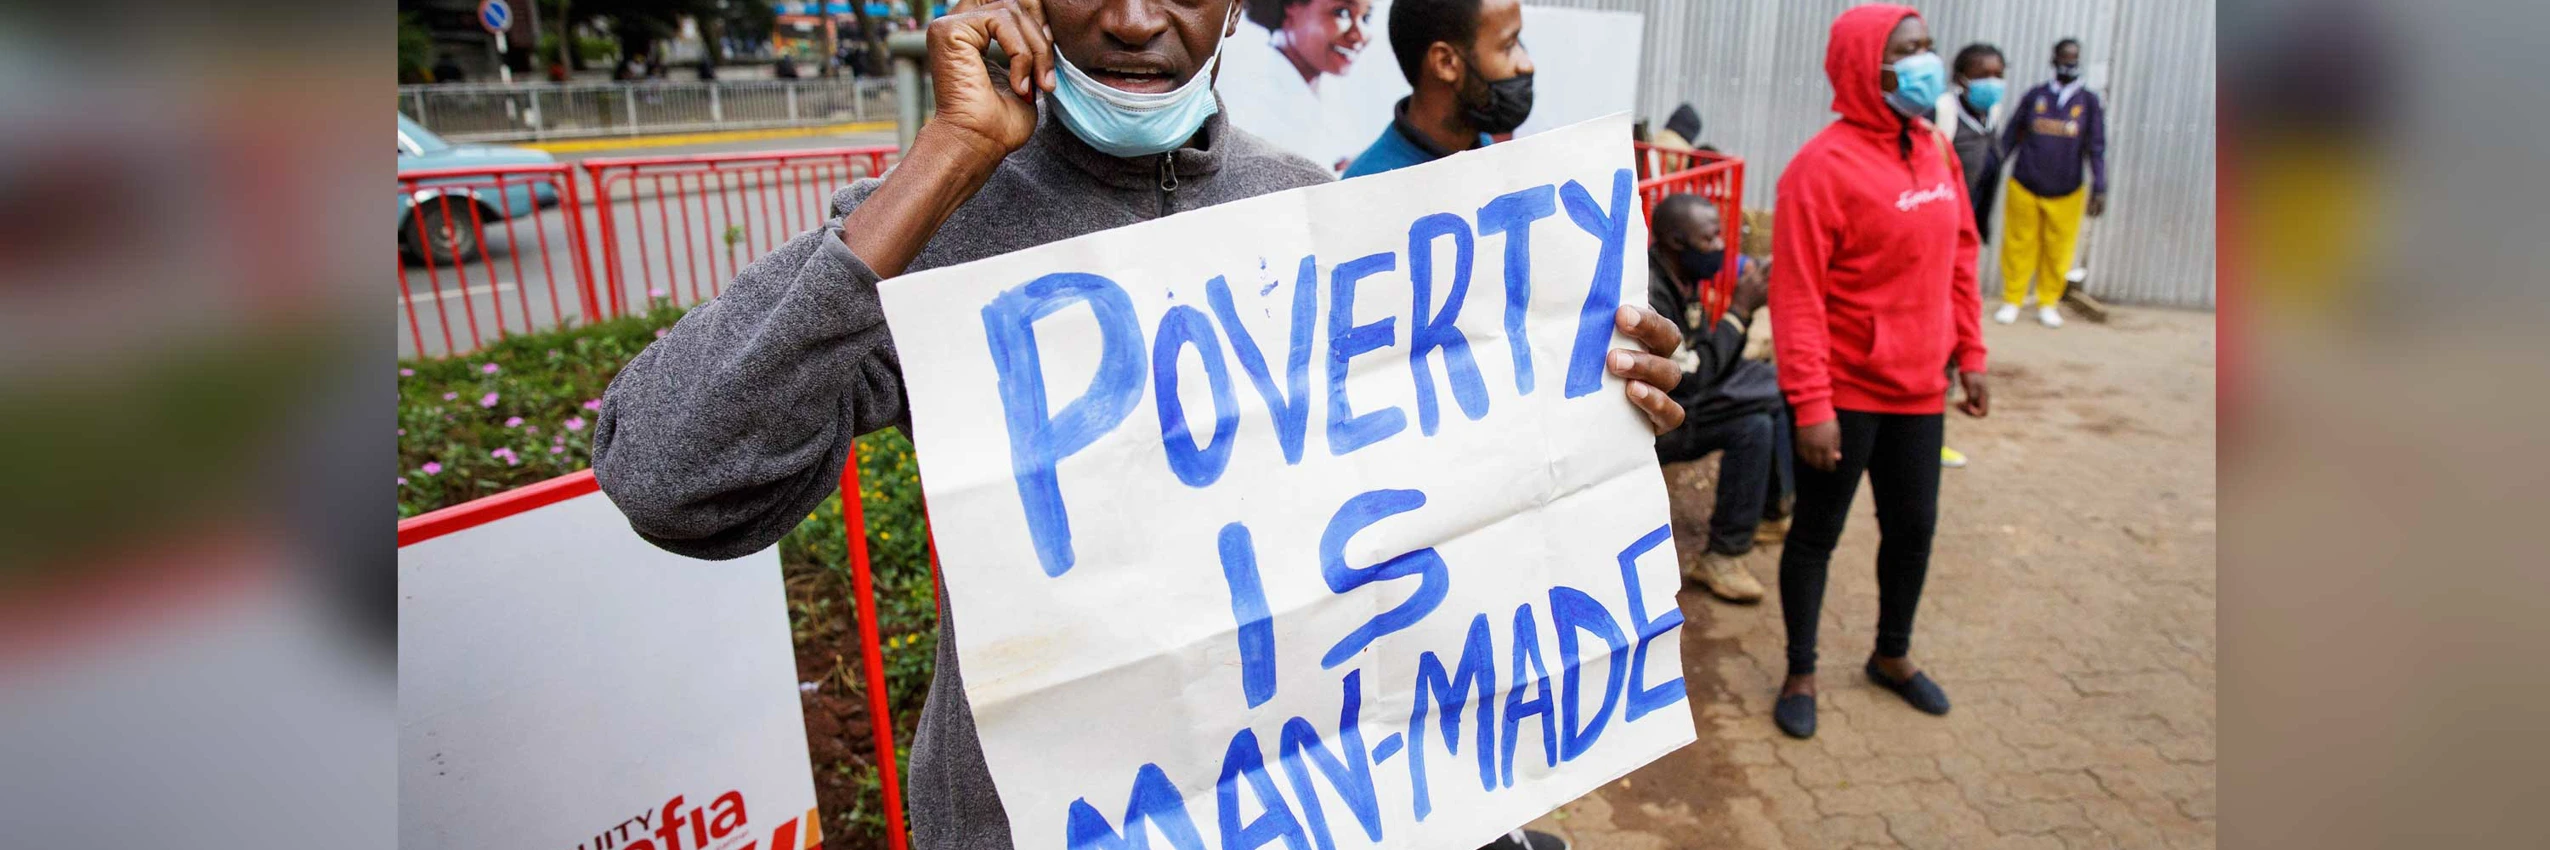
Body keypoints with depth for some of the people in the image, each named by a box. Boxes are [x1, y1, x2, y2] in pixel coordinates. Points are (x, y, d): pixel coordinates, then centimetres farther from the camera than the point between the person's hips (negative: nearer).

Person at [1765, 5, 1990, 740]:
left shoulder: (1935, 152, 7)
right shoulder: (1824, 165, -16)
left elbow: (1959, 258, 15)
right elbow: (1796, 295, -20)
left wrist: (1969, 354, 12)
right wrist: (1810, 406, -22)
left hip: (1919, 388, 7)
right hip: (1845, 392, -7)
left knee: (1913, 526, 17)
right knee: (1817, 533, 7)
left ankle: (1893, 654, 39)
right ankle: (1800, 674, 24)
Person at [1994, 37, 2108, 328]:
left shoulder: (2090, 102, 5)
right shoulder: (2035, 96, 5)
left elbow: (2097, 148, 3)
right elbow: (2010, 137, 8)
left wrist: (2099, 188, -6)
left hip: (2066, 193, 1)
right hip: (2024, 187, 0)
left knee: (2057, 250, 4)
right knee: (2019, 246, 2)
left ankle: (2048, 304, 17)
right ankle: (2011, 301, 14)